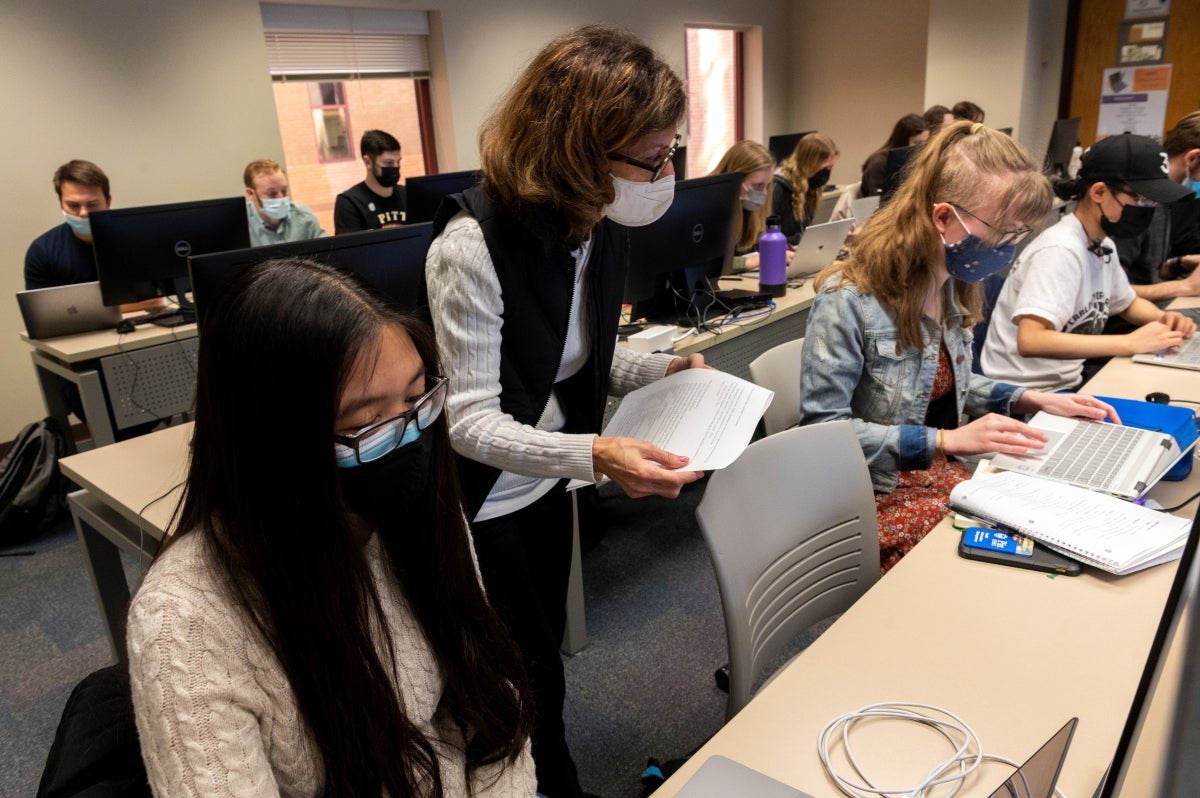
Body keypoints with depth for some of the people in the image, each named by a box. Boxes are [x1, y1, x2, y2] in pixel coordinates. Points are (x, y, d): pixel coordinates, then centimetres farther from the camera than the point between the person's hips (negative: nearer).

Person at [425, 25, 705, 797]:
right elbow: (471, 421, -29)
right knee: (531, 676, 11)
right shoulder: (473, 245, -30)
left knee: (540, 653, 25)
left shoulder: (605, 226, -6)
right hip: (479, 501, -7)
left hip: (545, 483, 7)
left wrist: (663, 369, -12)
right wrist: (595, 455, -43)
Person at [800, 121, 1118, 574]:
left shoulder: (953, 284, 2)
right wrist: (945, 439, -25)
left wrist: (1031, 400, 4)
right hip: (878, 495, -7)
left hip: (942, 471, 8)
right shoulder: (850, 301, -23)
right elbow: (822, 429, -22)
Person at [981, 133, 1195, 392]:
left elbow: (1129, 303, 24)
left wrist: (1163, 318, 1)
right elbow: (1030, 341, -35)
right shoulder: (1061, 250, -23)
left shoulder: (1102, 244, 4)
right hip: (1031, 392, -9)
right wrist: (1130, 343, -29)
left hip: (1069, 378, 9)